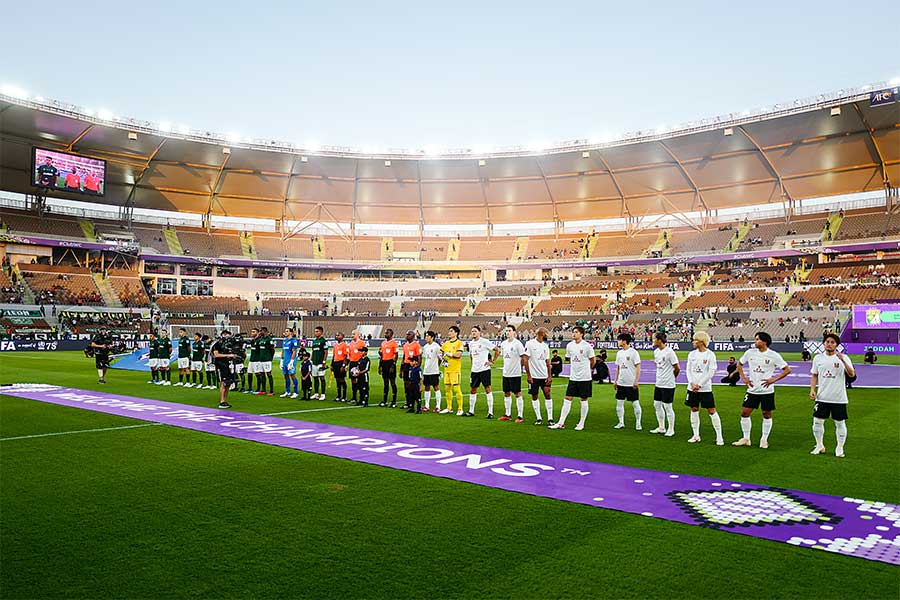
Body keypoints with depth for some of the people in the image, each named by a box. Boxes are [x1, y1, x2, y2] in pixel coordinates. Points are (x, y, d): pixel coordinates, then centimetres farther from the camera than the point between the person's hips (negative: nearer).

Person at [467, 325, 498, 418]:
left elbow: (497, 350, -9)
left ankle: (490, 412, -1)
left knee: (488, 389, -4)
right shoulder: (471, 343, 11)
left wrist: (492, 362, -9)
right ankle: (471, 411, 20)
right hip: (474, 370, 7)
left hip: (484, 369, -7)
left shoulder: (484, 341, -10)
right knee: (472, 390, 10)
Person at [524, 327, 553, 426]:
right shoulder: (530, 344, -7)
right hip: (534, 376, -4)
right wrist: (528, 375, -13)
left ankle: (550, 418, 4)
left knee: (548, 395, -1)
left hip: (544, 376, 4)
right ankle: (539, 418, 13)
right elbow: (526, 360, -9)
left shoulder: (545, 346, 10)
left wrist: (549, 376, 2)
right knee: (534, 397, 3)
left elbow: (547, 362, 12)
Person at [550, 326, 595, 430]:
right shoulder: (569, 345, 4)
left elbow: (592, 360, 4)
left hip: (584, 378, -4)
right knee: (567, 399, 2)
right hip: (573, 377, 4)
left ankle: (581, 423, 16)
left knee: (584, 400, 5)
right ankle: (561, 423, 4)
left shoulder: (587, 346, -9)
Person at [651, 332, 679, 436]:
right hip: (658, 383, 8)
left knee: (667, 406, -1)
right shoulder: (656, 351, 8)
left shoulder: (669, 352, -16)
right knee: (657, 405, 11)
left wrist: (670, 377, 3)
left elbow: (677, 368, -11)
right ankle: (661, 428, 23)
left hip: (668, 384, -8)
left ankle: (671, 429, 12)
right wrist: (660, 377, 14)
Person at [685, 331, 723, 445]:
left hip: (705, 388, -4)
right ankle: (696, 436, 18)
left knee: (711, 411, -3)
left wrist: (699, 385, -13)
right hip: (692, 387, 5)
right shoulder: (692, 354, 6)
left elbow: (711, 373, -10)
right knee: (694, 410, 8)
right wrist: (692, 383, -8)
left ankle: (719, 437, 5)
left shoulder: (710, 355, -8)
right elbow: (688, 370, 6)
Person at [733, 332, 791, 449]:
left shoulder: (774, 355, -10)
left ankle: (764, 440, 21)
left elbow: (787, 370, -6)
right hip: (752, 390, 3)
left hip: (767, 391, -3)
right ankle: (746, 439, 14)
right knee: (744, 412, 1)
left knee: (767, 414, 6)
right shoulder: (750, 352, 1)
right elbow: (739, 364, 16)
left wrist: (773, 379, -14)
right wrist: (743, 378, 4)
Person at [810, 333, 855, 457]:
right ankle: (819, 446, 21)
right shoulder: (818, 358, 5)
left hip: (839, 398, -3)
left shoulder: (843, 358, -5)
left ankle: (839, 448, 19)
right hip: (822, 397, 3)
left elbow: (852, 374, -17)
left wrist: (843, 361, -31)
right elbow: (814, 375, 13)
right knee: (817, 421, 5)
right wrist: (812, 389, 0)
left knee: (840, 423, 5)